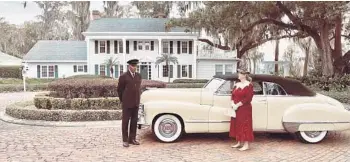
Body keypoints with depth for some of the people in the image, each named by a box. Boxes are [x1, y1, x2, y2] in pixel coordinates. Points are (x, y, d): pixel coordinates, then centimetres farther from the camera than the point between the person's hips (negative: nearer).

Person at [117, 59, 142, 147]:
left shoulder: (138, 76, 6)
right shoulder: (123, 76, -9)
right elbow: (119, 90, -1)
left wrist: (137, 100, 15)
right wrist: (123, 101, 6)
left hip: (136, 103, 5)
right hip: (127, 103, -5)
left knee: (134, 121, 8)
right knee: (125, 121, 3)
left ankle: (132, 139, 17)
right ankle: (125, 140, 11)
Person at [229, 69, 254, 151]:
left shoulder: (249, 85, -10)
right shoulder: (236, 85, 11)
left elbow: (248, 98, -17)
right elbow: (233, 95, 12)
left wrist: (238, 105, -18)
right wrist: (233, 104, -7)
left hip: (245, 109, -7)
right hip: (236, 109, 7)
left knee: (245, 126, -4)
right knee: (237, 125, 12)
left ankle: (246, 145, 1)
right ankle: (239, 143, 23)